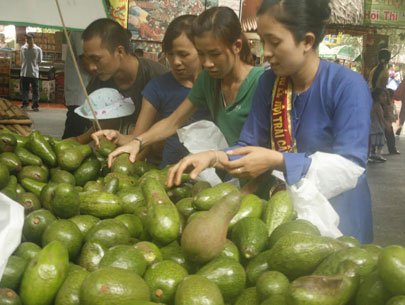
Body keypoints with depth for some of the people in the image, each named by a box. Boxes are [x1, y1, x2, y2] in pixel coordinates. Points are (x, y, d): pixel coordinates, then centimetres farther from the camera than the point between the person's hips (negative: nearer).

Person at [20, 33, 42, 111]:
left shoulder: (38, 49, -4)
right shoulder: (23, 48, 3)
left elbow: (39, 61, 4)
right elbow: (22, 60, 13)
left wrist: (33, 66, 1)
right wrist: (24, 67, 6)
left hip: (34, 73, -2)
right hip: (24, 73, 2)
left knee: (35, 90, 1)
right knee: (24, 89, 9)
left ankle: (35, 105, 9)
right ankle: (25, 103, 23)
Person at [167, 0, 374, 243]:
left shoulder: (348, 87, -20)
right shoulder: (269, 82, -3)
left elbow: (351, 165, -25)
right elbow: (250, 147, -1)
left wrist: (277, 161, -31)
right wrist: (213, 157, -22)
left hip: (337, 214, -5)